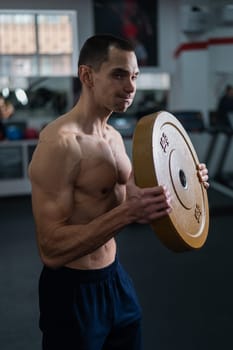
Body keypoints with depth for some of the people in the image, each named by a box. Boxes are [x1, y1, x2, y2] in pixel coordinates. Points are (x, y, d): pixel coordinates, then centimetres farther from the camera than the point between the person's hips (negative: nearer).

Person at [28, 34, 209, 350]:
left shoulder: (113, 136, 5)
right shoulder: (60, 142, -23)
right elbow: (51, 250, -26)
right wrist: (128, 213, -36)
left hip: (116, 277, 8)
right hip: (74, 290, -8)